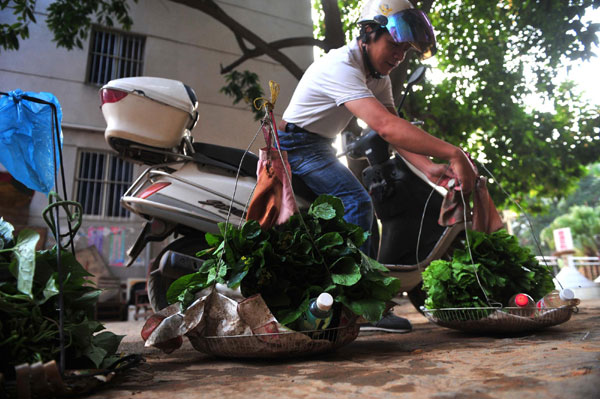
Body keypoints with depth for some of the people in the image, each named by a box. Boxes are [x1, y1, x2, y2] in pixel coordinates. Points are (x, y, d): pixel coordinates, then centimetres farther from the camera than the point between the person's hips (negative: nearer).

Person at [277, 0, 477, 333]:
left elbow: (395, 132, -5)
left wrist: (428, 167, -22)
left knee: (355, 206, 14)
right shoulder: (341, 66, -25)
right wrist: (453, 153, -40)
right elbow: (386, 127, -39)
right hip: (296, 143, -10)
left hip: (319, 148, 10)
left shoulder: (378, 75, 5)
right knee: (357, 202, -24)